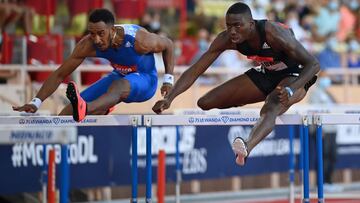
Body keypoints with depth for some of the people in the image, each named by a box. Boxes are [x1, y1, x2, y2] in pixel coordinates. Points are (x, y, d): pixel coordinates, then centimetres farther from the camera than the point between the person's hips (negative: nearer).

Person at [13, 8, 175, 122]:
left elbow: (168, 44, -12)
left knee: (119, 86, -40)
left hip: (145, 80, -6)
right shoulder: (88, 45, -23)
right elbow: (59, 75, -18)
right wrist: (36, 103, -26)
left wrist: (168, 80, -17)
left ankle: (84, 109, -70)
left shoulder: (138, 40, -32)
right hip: (119, 76, 6)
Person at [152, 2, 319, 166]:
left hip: (293, 77, -7)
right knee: (205, 103, -1)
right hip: (265, 73, 7)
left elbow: (313, 64, -32)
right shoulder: (226, 39, -20)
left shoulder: (274, 34, -34)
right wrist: (169, 98, -28)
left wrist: (289, 90, -47)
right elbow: (195, 70, -16)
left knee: (271, 109, -42)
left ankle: (247, 148, -71)